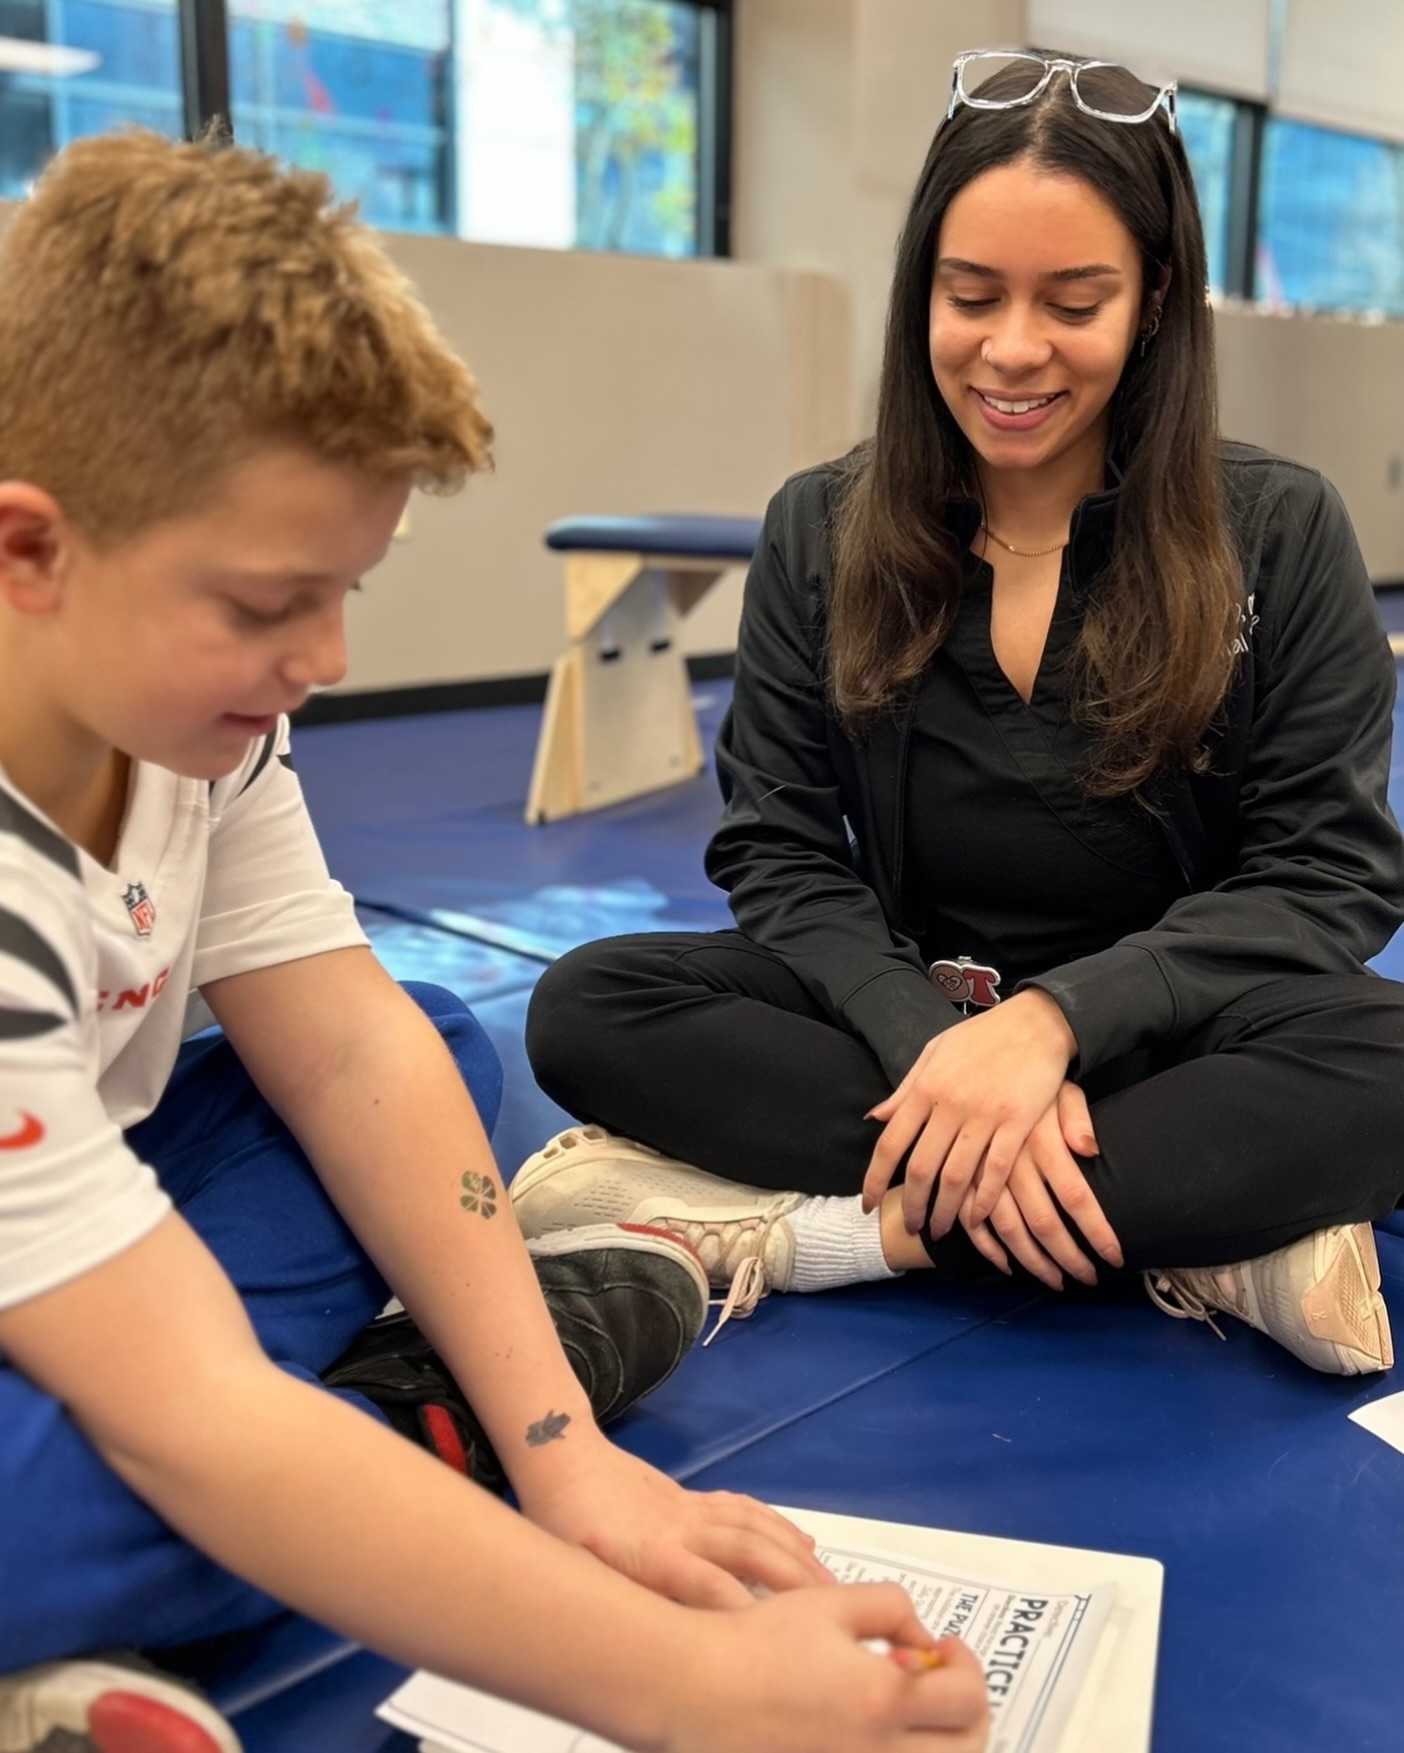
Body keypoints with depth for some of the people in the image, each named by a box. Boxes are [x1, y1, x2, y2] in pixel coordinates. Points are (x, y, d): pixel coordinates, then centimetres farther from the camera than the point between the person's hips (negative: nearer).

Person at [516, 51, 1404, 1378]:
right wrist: (932, 1042, -23)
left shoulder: (1278, 534, -4)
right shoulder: (819, 533, 1)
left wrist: (1053, 1018, -24)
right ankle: (1195, 1227, -25)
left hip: (1156, 1042, -1)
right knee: (590, 1007, -23)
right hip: (897, 1018, 2)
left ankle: (817, 1233, -27)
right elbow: (779, 852, -3)